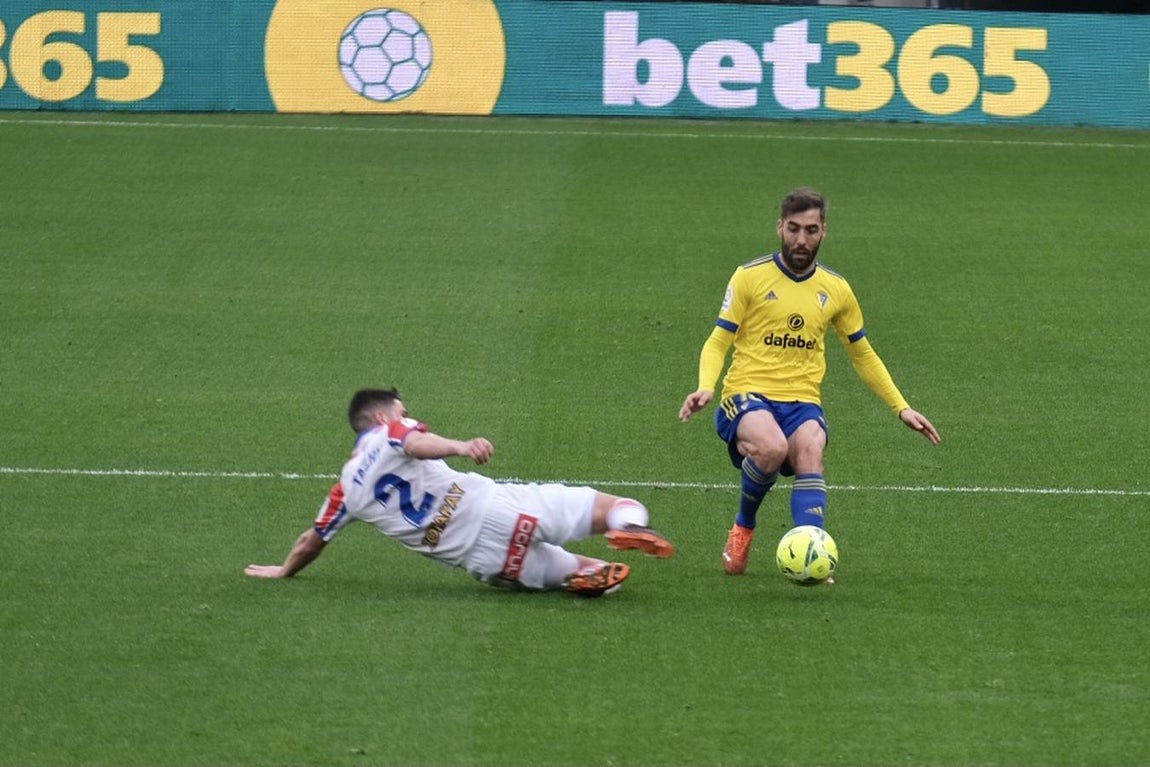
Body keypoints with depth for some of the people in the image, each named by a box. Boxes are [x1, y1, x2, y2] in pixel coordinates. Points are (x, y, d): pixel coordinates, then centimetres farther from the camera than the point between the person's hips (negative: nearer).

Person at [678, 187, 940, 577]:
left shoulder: (836, 289, 12)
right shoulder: (750, 277, 2)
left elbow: (863, 355, 24)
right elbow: (717, 343, 2)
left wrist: (902, 408, 18)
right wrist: (705, 387, -18)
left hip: (802, 401, 3)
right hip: (747, 396, -3)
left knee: (809, 453, -32)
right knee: (773, 447, -35)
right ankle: (743, 526, -6)